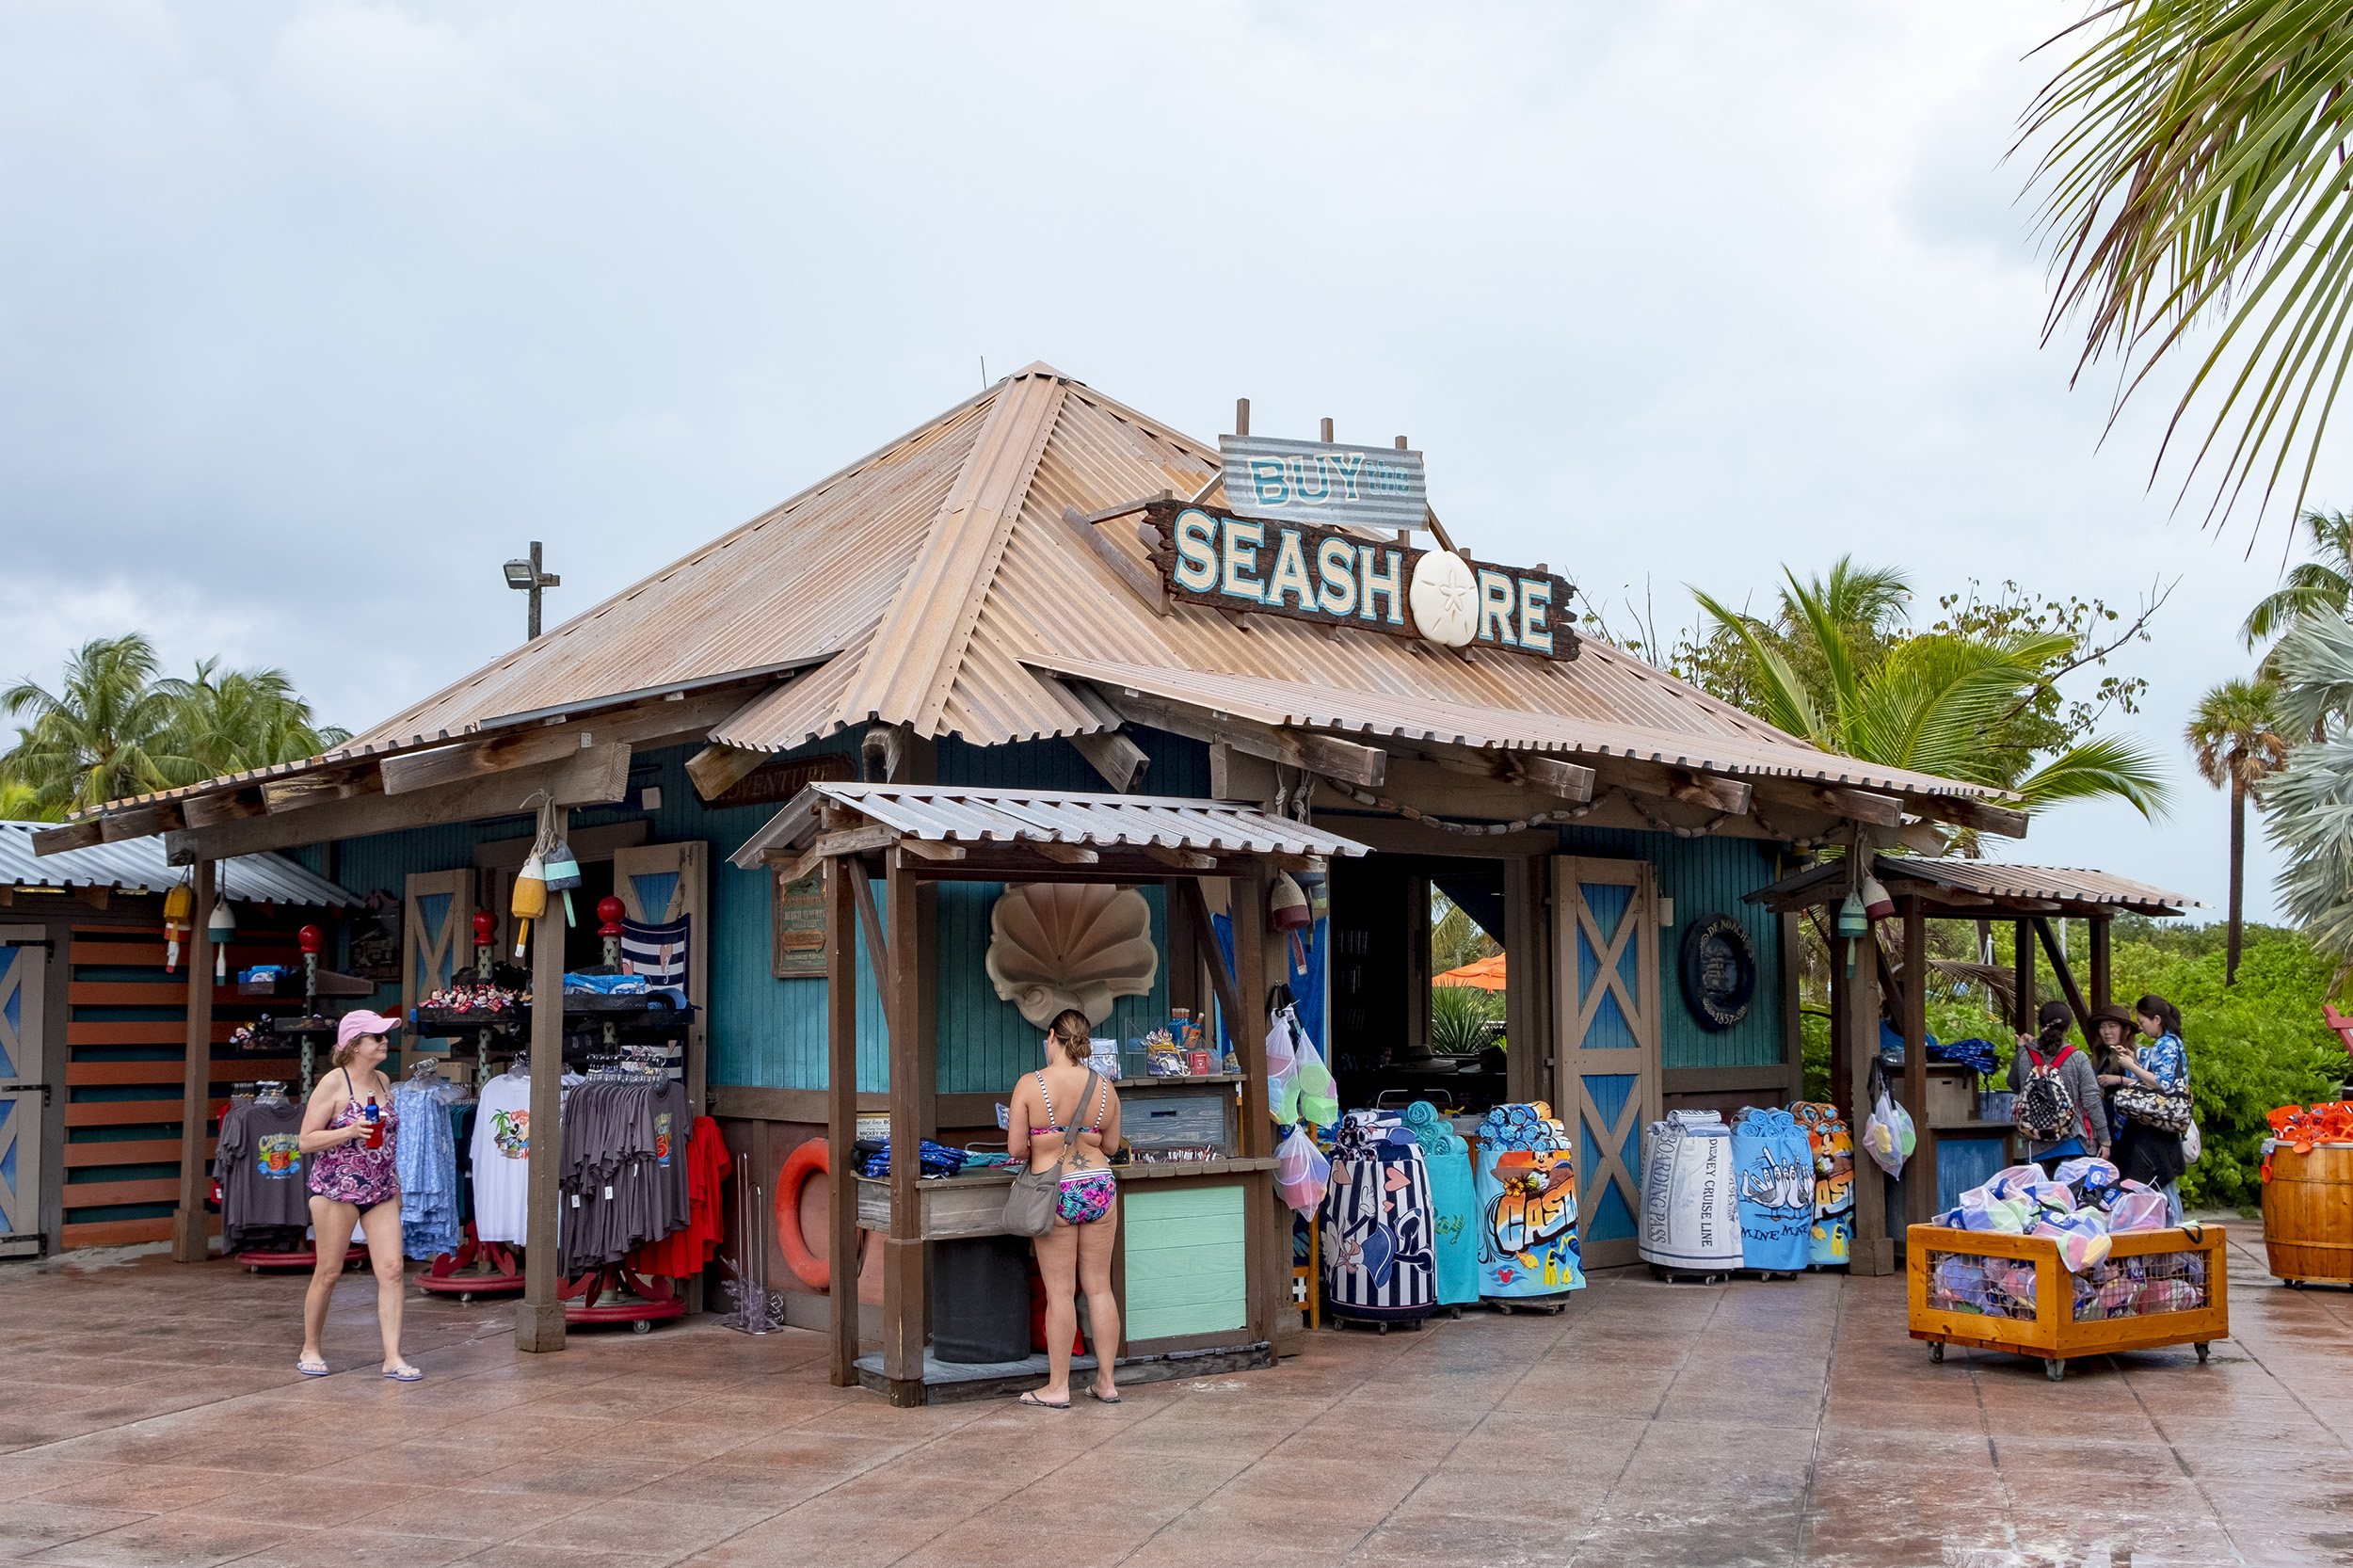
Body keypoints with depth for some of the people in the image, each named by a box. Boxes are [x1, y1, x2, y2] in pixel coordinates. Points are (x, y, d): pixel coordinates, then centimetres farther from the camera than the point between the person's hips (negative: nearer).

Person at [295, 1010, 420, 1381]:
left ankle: (392, 1357, -3)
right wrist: (349, 1132, -22)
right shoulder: (333, 1084, -7)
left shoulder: (383, 1082, 12)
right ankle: (310, 1350, 22)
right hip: (336, 1188, -5)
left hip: (380, 1192, 5)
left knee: (392, 1270, -5)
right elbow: (306, 1141, -8)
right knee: (328, 1272, 4)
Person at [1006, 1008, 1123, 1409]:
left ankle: (1058, 1387, 11)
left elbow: (1016, 1148, -9)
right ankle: (1106, 1381, 19)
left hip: (1056, 1194, -3)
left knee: (1060, 1293, 3)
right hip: (1099, 1187, 3)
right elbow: (1111, 1145, 10)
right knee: (1099, 1287, 12)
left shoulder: (1030, 1085, -11)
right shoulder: (1105, 1089, 0)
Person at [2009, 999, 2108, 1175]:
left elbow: (2014, 1084, 18)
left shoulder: (2025, 1056, -1)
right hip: (2073, 1142, -2)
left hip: (2037, 1146, 2)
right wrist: (2104, 1140, 1)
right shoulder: (2077, 1058, -6)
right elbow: (2092, 1101, -6)